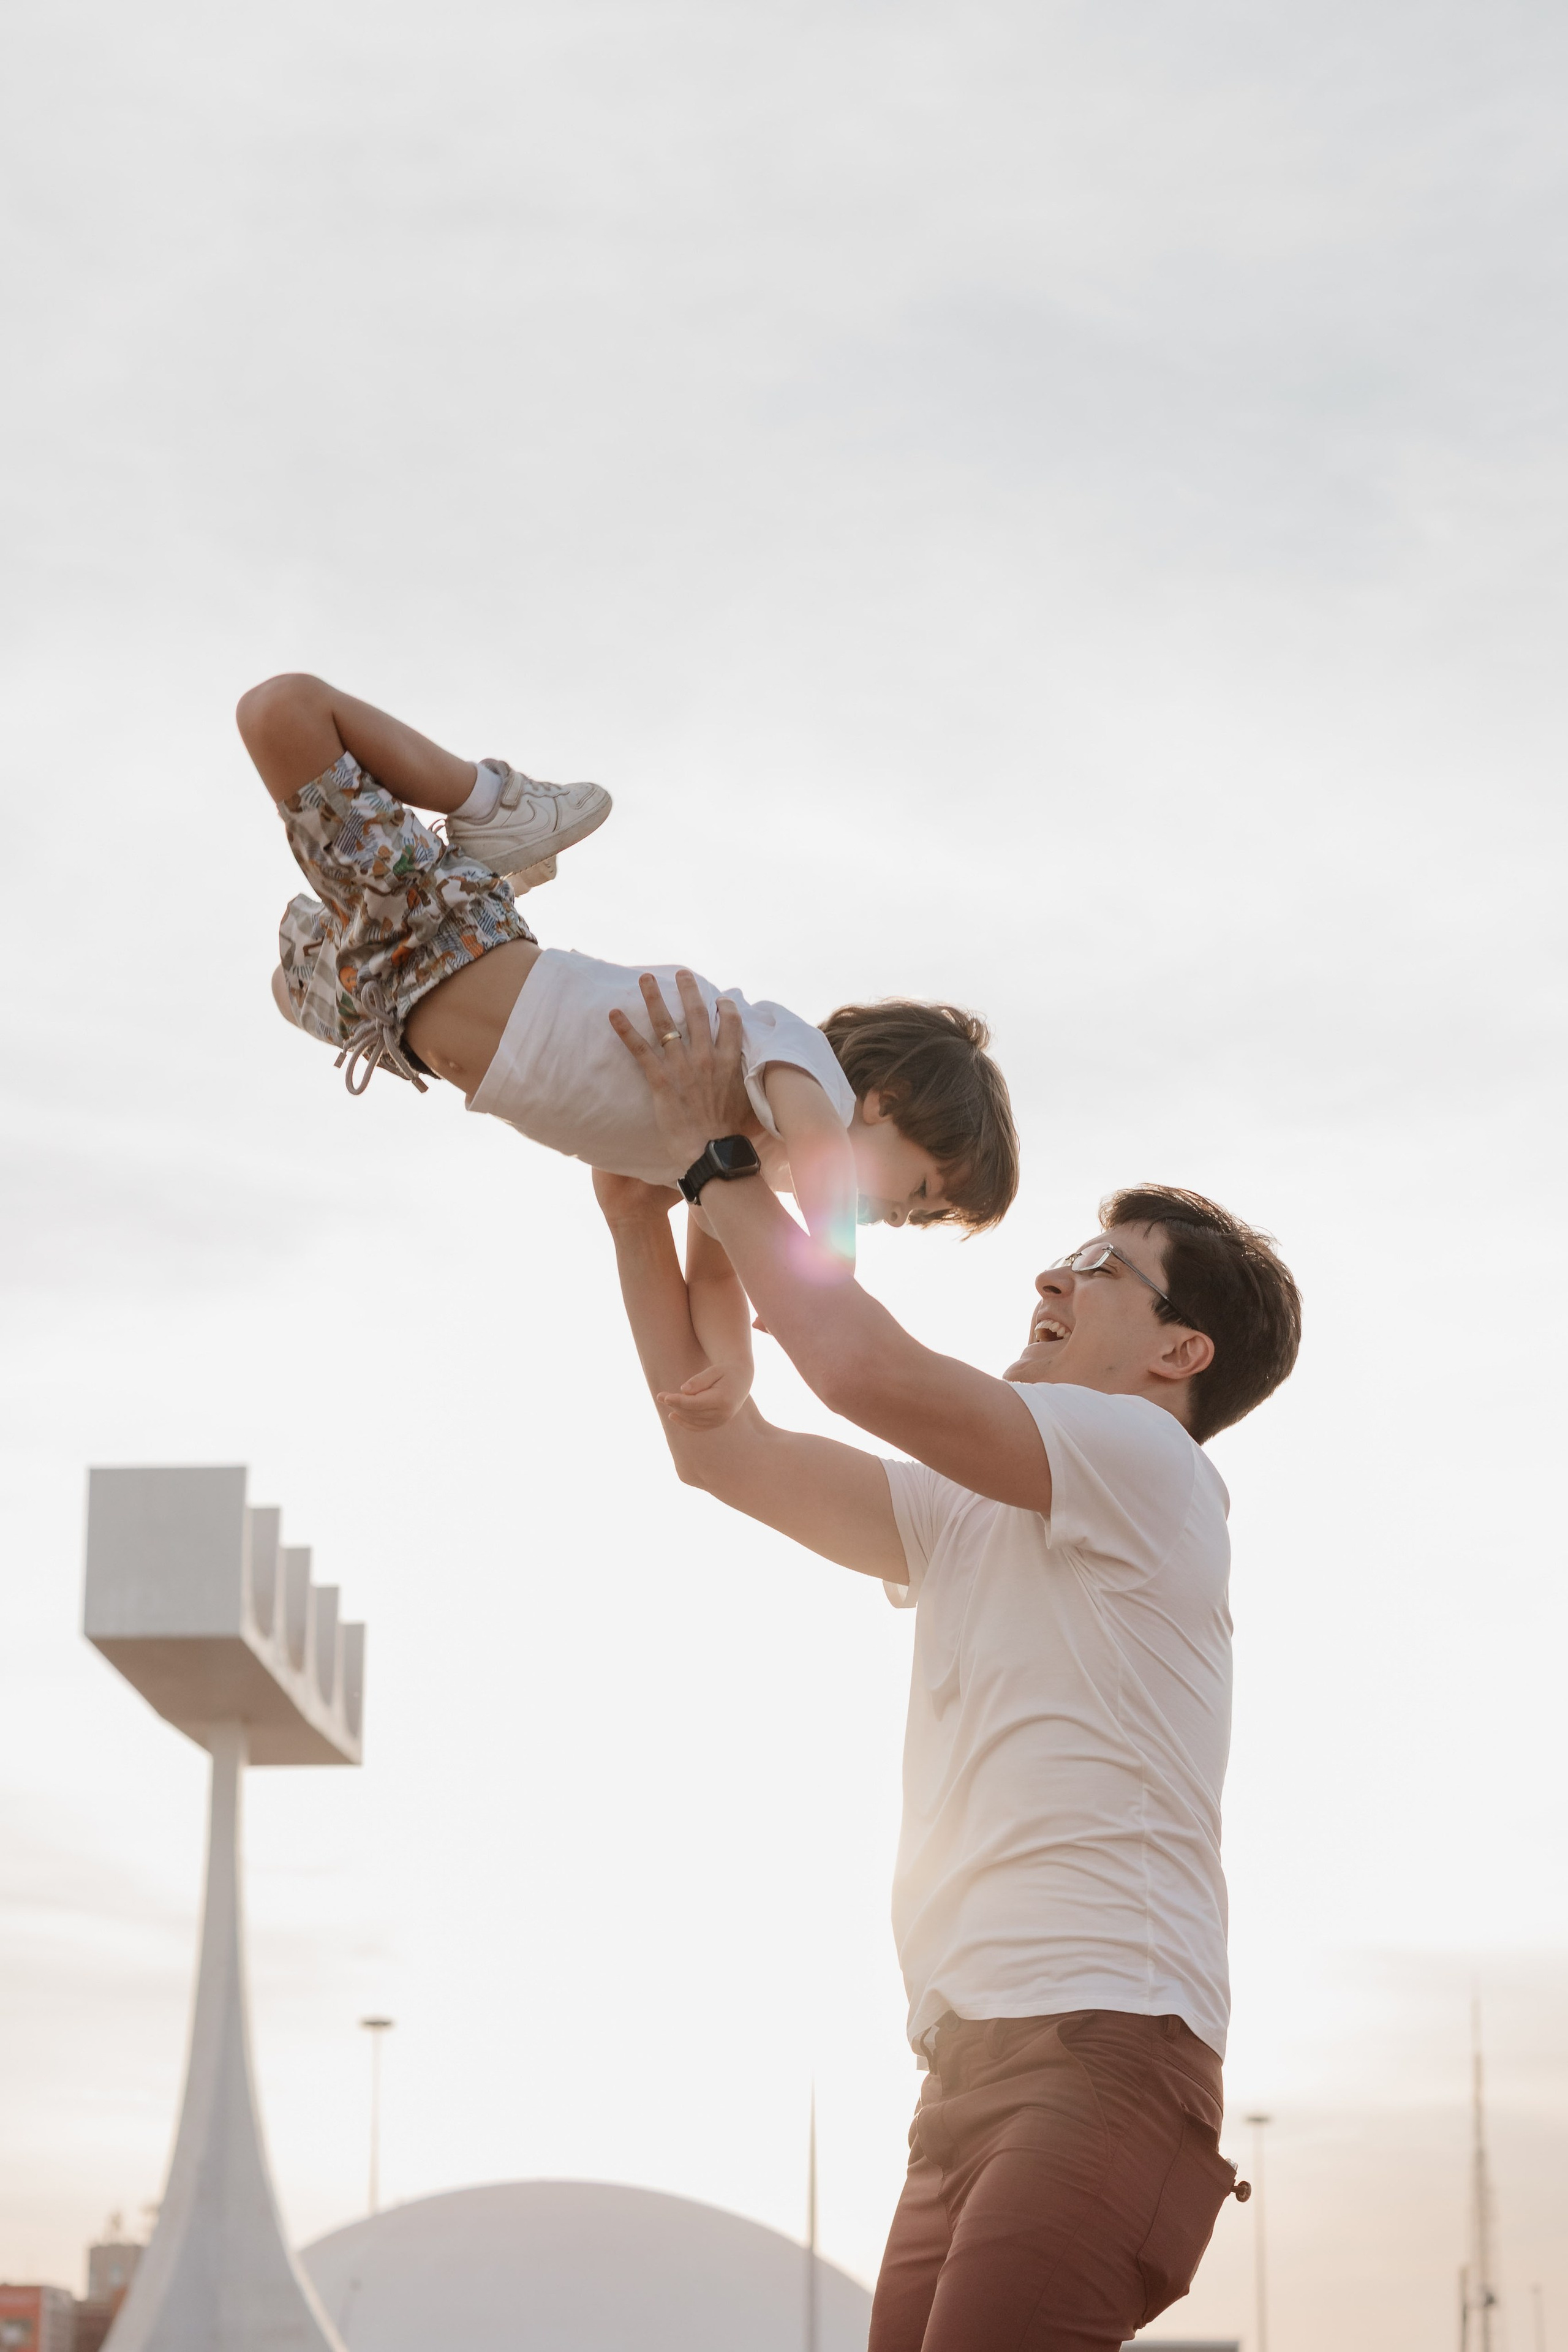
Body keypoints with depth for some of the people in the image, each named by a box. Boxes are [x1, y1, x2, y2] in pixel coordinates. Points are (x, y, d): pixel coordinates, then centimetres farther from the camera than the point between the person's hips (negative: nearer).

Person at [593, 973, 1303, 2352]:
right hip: (972, 2068, 9)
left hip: (1101, 2045, -9)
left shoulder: (1145, 1462, -1)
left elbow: (869, 1368, -14)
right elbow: (720, 1449, 26)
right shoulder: (969, 1516, 26)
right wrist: (641, 1220, 18)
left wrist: (715, 1157, -4)